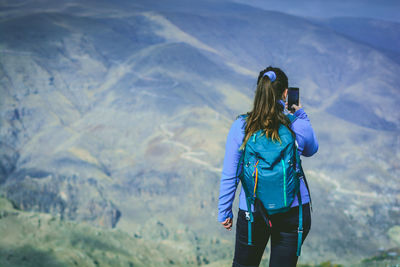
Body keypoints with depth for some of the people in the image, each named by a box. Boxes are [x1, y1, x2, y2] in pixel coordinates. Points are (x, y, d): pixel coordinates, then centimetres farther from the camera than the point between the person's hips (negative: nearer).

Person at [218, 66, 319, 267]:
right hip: (294, 210, 0)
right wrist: (300, 114, 14)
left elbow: (229, 175, -5)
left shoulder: (240, 127, -9)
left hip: (252, 212, 0)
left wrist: (224, 212, 6)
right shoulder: (299, 126, -9)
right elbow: (310, 150, 15)